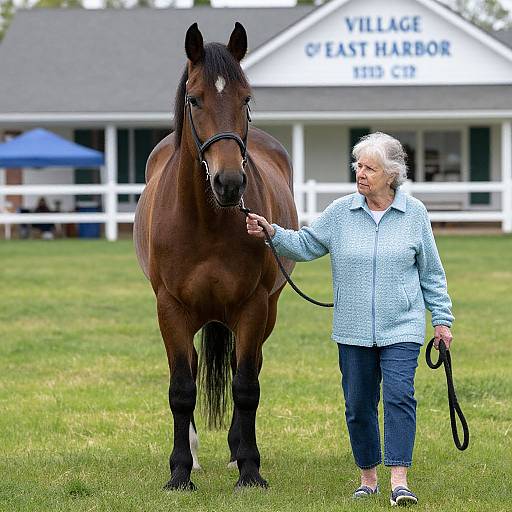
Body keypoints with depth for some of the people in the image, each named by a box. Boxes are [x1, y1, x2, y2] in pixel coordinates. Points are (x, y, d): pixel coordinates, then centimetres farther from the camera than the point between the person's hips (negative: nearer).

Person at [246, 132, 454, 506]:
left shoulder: (415, 213, 0)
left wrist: (442, 319, 5)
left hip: (401, 328, -2)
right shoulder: (341, 212, 2)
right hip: (354, 331, 2)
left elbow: (431, 273, 7)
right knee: (358, 405, 7)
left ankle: (399, 481, -16)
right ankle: (368, 478, 22)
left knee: (400, 395, -15)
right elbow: (305, 245, 7)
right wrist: (271, 233, -9)